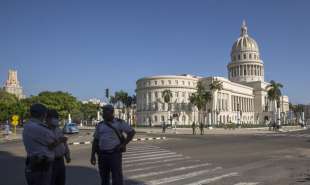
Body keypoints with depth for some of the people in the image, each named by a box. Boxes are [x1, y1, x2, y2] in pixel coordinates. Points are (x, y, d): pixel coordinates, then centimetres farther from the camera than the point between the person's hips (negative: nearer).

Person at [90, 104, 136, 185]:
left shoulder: (119, 123, -3)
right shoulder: (100, 125, 9)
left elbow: (132, 132, -1)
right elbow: (95, 141, 10)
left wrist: (123, 144, -9)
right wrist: (92, 155, 3)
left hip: (115, 154, -4)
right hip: (102, 155, 4)